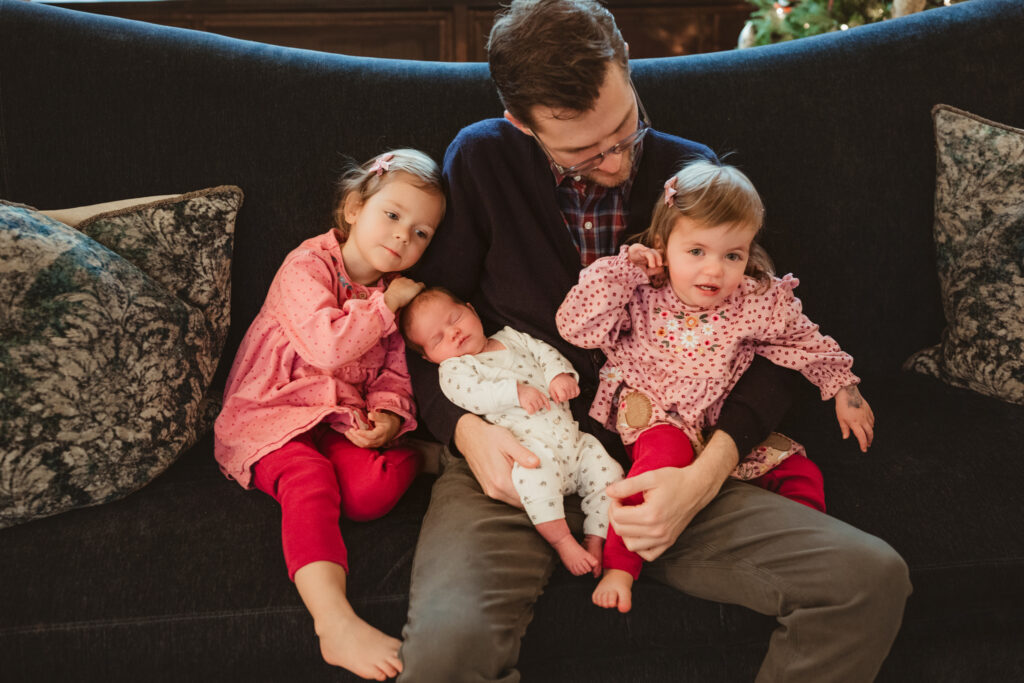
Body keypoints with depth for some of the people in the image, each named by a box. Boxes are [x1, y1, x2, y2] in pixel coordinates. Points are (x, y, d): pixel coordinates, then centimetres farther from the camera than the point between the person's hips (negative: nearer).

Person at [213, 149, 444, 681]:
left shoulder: (393, 294, 15)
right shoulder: (306, 268, -8)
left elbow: (392, 370, 11)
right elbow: (327, 346, -22)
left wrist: (389, 412, -10)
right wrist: (384, 305, -13)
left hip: (343, 423, 5)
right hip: (270, 416, -5)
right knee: (309, 480, -36)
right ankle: (336, 625, -48)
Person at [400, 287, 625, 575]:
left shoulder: (512, 338, 25)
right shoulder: (453, 368, 9)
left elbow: (544, 352, 17)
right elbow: (474, 394, -11)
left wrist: (560, 374, -6)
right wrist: (516, 390, -23)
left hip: (571, 438, 6)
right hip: (529, 442, -6)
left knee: (607, 471, -8)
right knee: (534, 466, -38)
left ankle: (595, 542, -1)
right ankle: (562, 541, -27)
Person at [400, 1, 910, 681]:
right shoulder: (481, 161, 0)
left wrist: (707, 472, -11)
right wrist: (467, 430, -14)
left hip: (654, 471, 3)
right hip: (515, 465, -2)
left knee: (872, 580, -17)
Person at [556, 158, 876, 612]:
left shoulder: (759, 302, -8)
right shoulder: (641, 297, -13)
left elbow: (806, 343, 7)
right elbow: (575, 326, -21)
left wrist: (843, 389, 7)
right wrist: (622, 269, -24)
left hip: (726, 421, 4)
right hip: (655, 414, -4)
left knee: (801, 473, -6)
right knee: (665, 453, -35)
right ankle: (619, 564, -27)